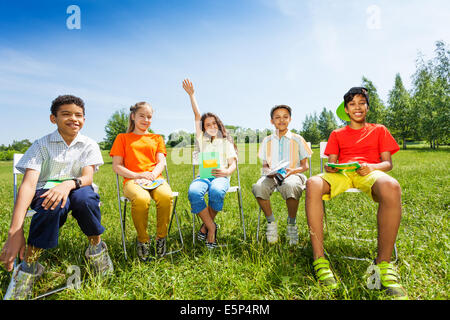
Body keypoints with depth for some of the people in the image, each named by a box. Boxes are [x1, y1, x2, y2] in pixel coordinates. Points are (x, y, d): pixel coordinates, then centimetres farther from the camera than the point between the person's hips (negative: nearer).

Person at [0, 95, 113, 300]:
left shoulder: (89, 145, 0)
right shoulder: (42, 145, -5)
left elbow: (88, 177, -13)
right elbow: (28, 183, -18)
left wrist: (69, 184, -40)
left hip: (77, 191, 1)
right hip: (46, 192, -1)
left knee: (84, 196, -35)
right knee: (54, 204, -37)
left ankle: (96, 246, -11)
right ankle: (29, 266, -19)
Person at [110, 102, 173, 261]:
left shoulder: (157, 138, 23)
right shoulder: (122, 138, 17)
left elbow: (161, 162, 11)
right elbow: (116, 166, 8)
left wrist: (151, 175, -11)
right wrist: (137, 175, -8)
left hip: (155, 178, 2)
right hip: (132, 180, -1)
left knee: (166, 196, -35)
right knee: (141, 199, -38)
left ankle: (161, 237, -12)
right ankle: (142, 240, -12)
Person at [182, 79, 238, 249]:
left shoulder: (226, 141, 19)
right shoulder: (202, 139, 23)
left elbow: (233, 163, 8)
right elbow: (197, 115, 17)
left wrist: (226, 172, -15)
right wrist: (191, 94, 13)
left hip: (221, 176, -1)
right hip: (204, 175, 1)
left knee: (216, 192, -38)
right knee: (193, 192, -35)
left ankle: (206, 225, -11)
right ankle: (211, 227, -18)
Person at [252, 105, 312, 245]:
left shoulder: (297, 139, 11)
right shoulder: (267, 141, 17)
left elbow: (305, 165, 9)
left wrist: (293, 170, -12)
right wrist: (267, 171, -7)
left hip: (293, 174, -2)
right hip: (271, 176, 2)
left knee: (290, 186, -40)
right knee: (258, 187, -34)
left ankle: (292, 224, -13)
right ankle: (271, 222, -10)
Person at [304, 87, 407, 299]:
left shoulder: (379, 130, 23)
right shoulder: (337, 134, 25)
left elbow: (388, 163, 14)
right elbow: (331, 163, 17)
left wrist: (372, 166, -10)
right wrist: (331, 167, -8)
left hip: (370, 172, 0)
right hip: (341, 174, 1)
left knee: (391, 186, -40)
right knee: (313, 184, -36)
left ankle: (383, 262, -29)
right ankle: (319, 259, -36)